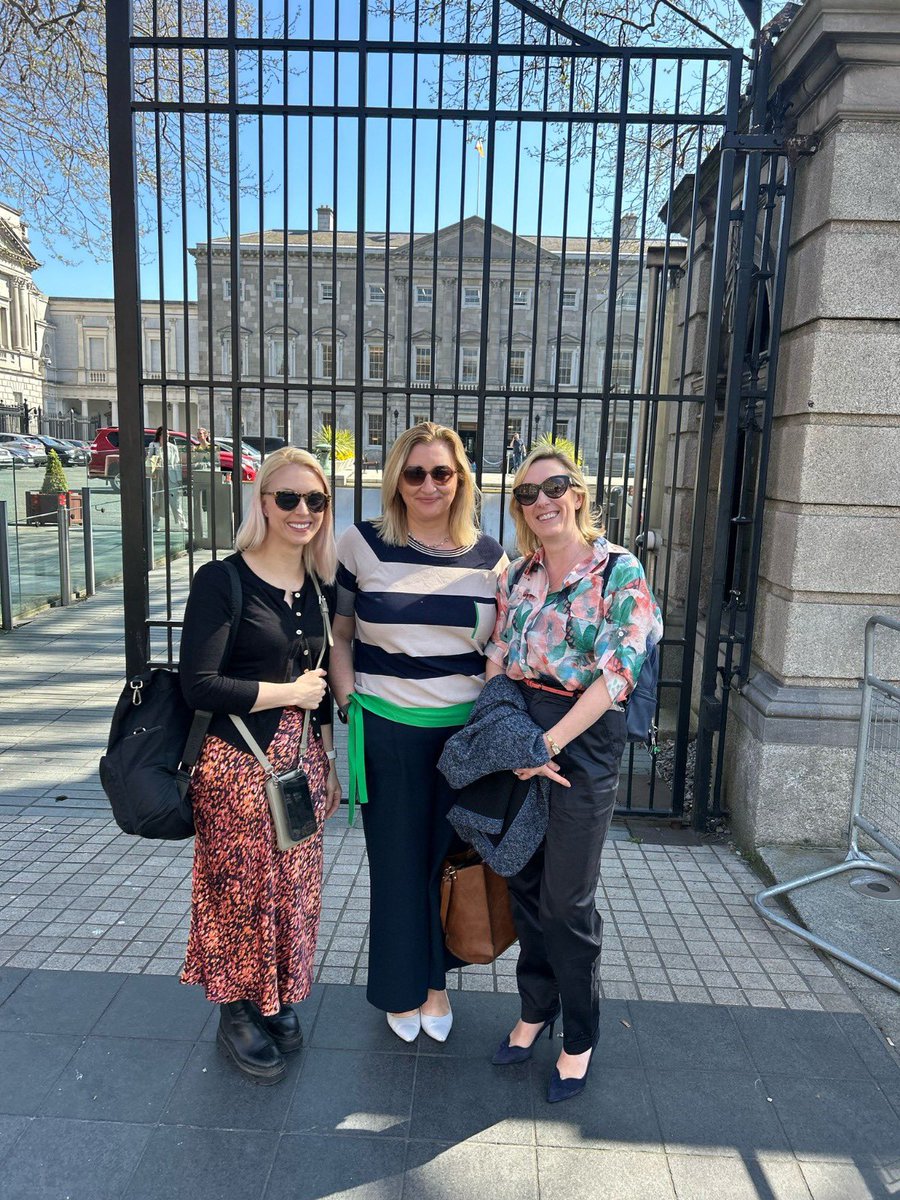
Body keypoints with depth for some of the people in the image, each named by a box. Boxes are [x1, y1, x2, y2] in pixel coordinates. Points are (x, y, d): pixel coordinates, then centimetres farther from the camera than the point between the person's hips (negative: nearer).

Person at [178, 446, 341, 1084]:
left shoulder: (322, 588, 6)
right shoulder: (222, 580, -12)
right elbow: (199, 685, -19)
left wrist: (327, 762, 16)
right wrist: (289, 693, -11)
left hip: (303, 761, 5)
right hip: (238, 764, -5)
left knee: (295, 888, 14)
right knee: (241, 889, 7)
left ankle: (280, 999, 37)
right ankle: (238, 1013, 31)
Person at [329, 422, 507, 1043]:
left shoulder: (489, 556, 2)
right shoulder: (362, 543, -4)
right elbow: (339, 630, 4)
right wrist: (348, 700, -3)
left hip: (466, 729, 2)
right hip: (387, 729, -2)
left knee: (449, 856, 15)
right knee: (397, 859, 12)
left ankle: (436, 979, 38)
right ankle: (401, 988, 35)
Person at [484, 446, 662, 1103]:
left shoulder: (620, 570, -9)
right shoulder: (517, 577, 7)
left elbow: (618, 672, -16)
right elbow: (496, 665, 5)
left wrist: (547, 744, -17)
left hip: (585, 740, -5)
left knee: (567, 900, 6)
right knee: (524, 884, 16)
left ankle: (580, 1039, 30)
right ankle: (535, 1010, 39)